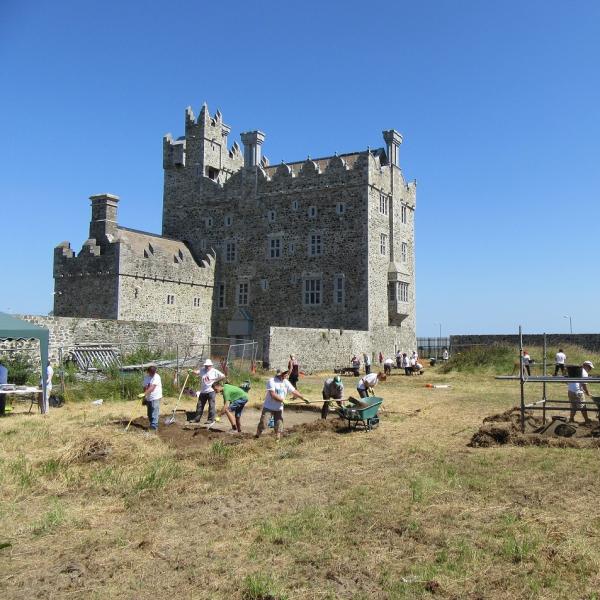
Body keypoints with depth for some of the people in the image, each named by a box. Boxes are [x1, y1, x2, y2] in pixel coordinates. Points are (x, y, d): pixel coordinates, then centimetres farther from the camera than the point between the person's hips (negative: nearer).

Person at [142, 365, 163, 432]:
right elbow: (145, 388, 14)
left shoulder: (156, 377, -13)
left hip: (155, 398, -7)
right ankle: (151, 426, 23)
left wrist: (145, 394, -31)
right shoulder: (146, 377, 10)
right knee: (149, 414, 13)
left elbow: (152, 387, -22)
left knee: (154, 414, -9)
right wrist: (144, 398, 12)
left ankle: (154, 427, -6)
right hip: (148, 398, 7)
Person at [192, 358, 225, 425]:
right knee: (199, 405, 10)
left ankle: (211, 419, 4)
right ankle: (197, 419, 20)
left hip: (211, 391, -4)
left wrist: (216, 381, -8)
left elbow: (223, 376, -5)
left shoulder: (215, 371, -3)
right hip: (203, 391, 4)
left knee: (211, 406, -2)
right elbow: (196, 372, -8)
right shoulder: (202, 370, 7)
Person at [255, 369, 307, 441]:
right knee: (263, 424, -6)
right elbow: (273, 395, -22)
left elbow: (294, 392, 6)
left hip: (279, 409, 5)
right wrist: (282, 400, -16)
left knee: (279, 426, 3)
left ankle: (277, 440, 13)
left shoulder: (286, 382, 3)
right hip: (268, 407, -5)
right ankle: (257, 437, 11)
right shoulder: (272, 381, -16)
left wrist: (303, 398, 1)